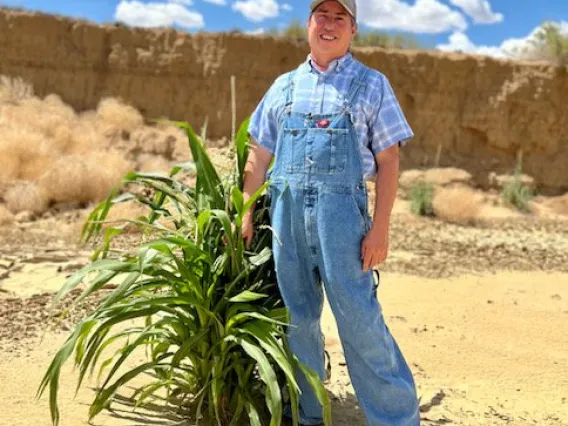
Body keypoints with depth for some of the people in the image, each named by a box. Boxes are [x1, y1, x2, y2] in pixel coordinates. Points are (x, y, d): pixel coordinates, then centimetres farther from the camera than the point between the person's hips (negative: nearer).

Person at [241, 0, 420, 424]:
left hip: (341, 208, -3)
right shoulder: (285, 86, 16)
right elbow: (259, 155, 17)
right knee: (297, 316, 9)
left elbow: (388, 160, 1)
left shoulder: (372, 84, 7)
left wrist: (380, 227, -8)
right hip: (286, 209, 4)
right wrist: (247, 214, 11)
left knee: (358, 317, -5)